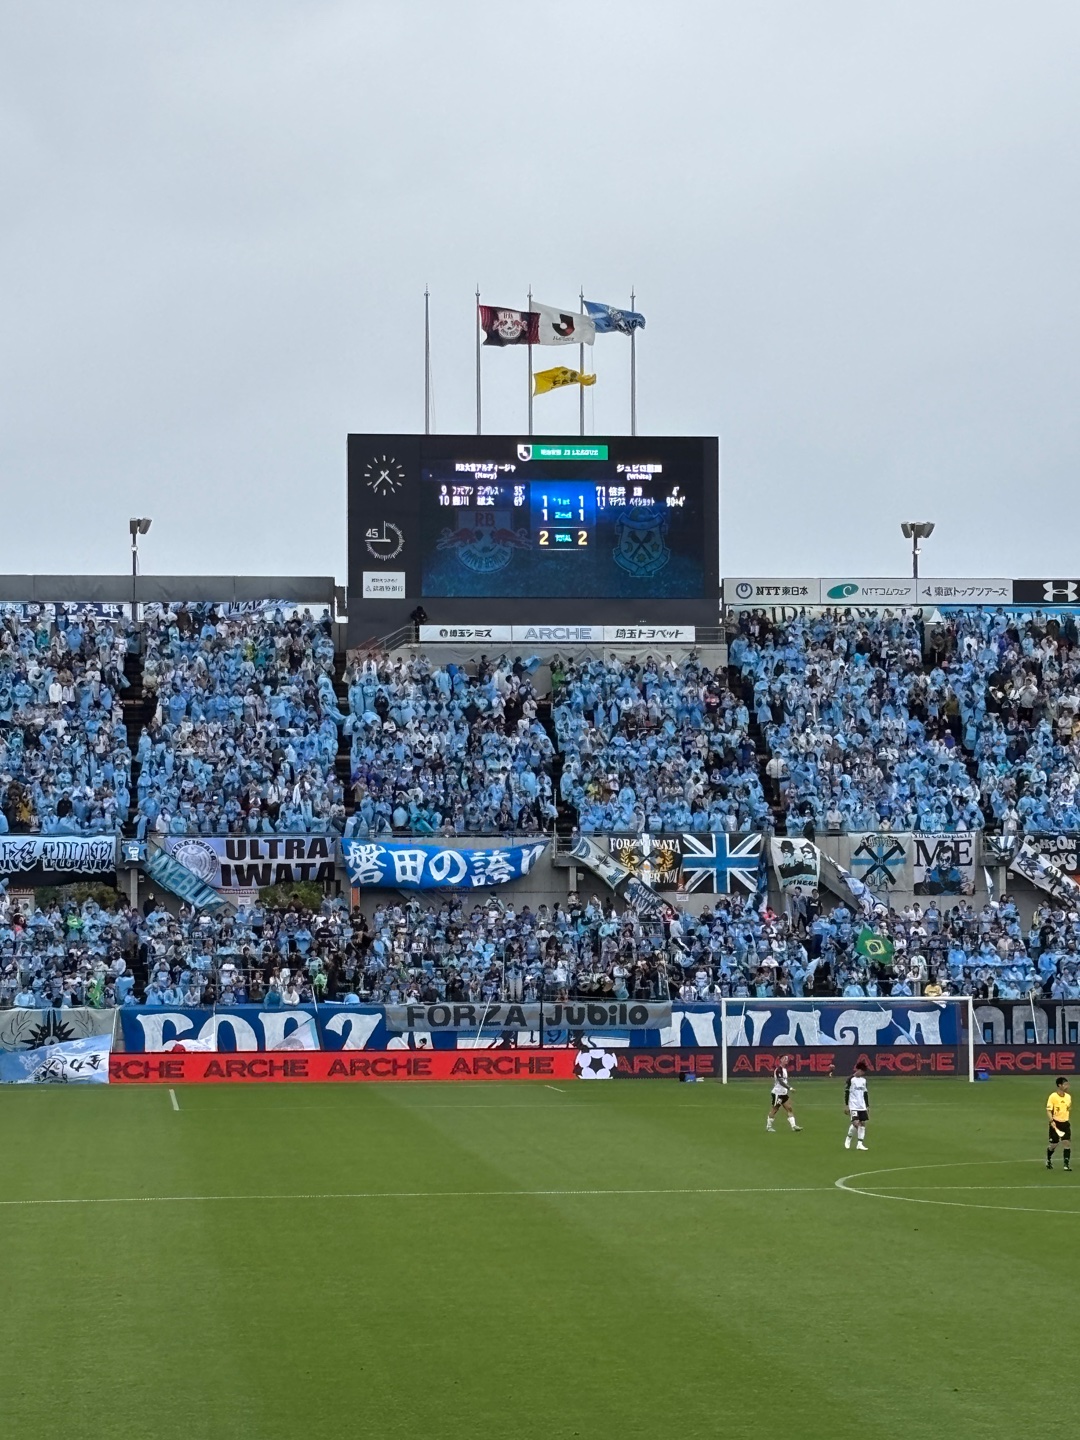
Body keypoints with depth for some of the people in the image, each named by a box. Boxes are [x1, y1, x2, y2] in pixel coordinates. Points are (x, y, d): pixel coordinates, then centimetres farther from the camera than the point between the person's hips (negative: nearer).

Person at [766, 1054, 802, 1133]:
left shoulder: (785, 1069, 12)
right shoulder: (778, 1069, -17)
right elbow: (781, 1081, -26)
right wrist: (789, 1088, -31)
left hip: (784, 1093, 9)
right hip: (778, 1093, -9)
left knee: (789, 1108, 2)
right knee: (775, 1109, -1)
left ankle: (793, 1125, -2)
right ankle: (768, 1126, 10)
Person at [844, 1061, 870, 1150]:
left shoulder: (863, 1080, 12)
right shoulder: (851, 1079, -6)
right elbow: (846, 1092, -6)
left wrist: (867, 1106, 16)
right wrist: (846, 1106, -9)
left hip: (862, 1106, 6)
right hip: (853, 1106, -6)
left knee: (863, 1123, -1)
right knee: (856, 1123, -17)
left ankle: (859, 1144, 4)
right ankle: (849, 1139, 7)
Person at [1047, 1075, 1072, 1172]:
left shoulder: (1068, 1097, 6)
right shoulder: (1053, 1096, -11)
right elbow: (1048, 1110, -12)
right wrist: (1051, 1121, -23)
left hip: (1065, 1122, 4)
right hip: (1056, 1123, -4)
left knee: (1068, 1143, -8)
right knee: (1054, 1145, 3)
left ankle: (1066, 1164, -3)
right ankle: (1049, 1160, 31)